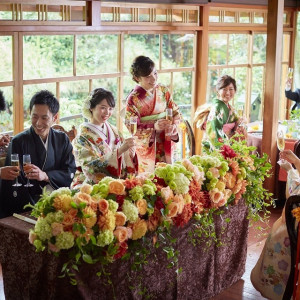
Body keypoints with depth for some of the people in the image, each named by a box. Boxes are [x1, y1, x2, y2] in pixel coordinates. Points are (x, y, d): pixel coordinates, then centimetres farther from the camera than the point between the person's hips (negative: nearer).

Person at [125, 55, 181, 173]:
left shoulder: (163, 91, 1)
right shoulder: (133, 98, -12)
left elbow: (176, 112, 6)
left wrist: (172, 125, -15)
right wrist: (154, 127, -28)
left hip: (166, 143, 4)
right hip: (146, 145, -4)